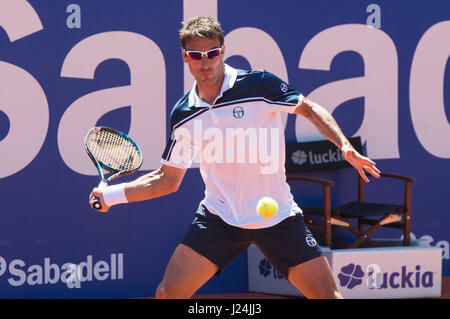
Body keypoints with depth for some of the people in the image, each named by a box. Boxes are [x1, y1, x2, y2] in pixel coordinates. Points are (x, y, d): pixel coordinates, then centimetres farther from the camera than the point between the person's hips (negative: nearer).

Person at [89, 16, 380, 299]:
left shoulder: (259, 84, -11)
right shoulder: (183, 115, 0)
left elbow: (309, 109, 3)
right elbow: (167, 179, 12)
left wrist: (345, 146, -11)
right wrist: (111, 194, 6)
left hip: (277, 216, -2)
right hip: (219, 218, 2)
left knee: (327, 294, -8)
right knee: (168, 293, -9)